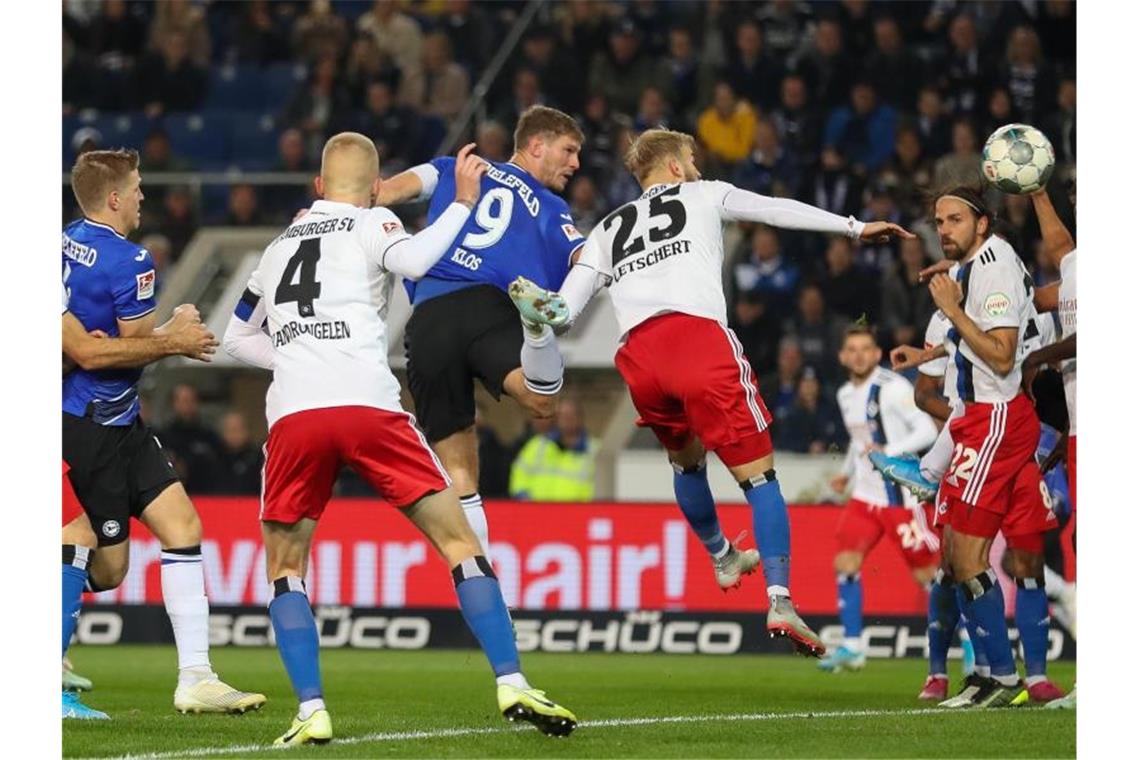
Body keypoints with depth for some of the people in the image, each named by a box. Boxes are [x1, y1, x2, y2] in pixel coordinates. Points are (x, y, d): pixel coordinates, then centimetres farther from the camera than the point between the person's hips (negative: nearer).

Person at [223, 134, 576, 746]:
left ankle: (311, 712, 0)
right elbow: (412, 260, -9)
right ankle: (511, 684, -4)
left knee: (284, 570, 17)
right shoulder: (372, 224, 14)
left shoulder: (279, 247, 28)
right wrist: (462, 204, 3)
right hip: (368, 406, -3)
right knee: (459, 541, 6)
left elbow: (236, 338, 37)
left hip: (292, 415, 3)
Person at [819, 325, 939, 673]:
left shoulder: (893, 388, -13)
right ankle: (852, 648, -2)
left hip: (900, 495, -7)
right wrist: (847, 472, 22)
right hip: (864, 495, 7)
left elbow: (927, 430, -18)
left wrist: (890, 451, -27)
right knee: (846, 562, -6)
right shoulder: (846, 395, 12)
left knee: (926, 572, -3)